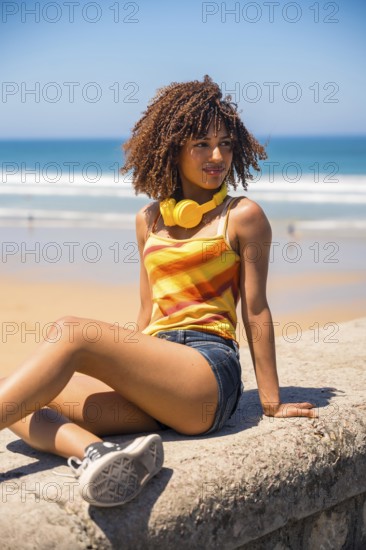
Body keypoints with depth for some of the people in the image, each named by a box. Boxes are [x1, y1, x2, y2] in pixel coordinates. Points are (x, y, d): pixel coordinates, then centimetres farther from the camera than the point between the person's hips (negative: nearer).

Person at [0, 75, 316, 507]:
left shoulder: (242, 216, 3)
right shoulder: (149, 219, 19)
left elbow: (255, 312, 2)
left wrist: (271, 403, 4)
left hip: (209, 370, -6)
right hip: (149, 380, 6)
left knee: (71, 333, -27)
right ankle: (96, 455, -41)